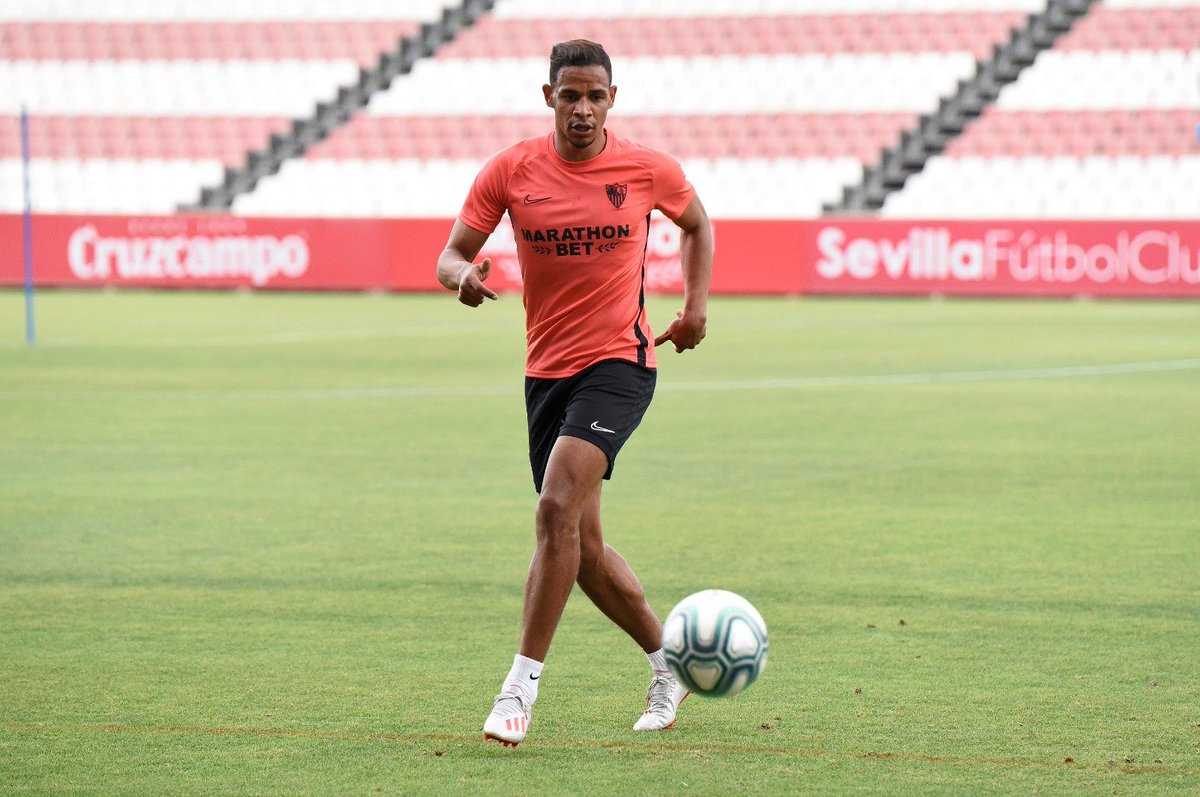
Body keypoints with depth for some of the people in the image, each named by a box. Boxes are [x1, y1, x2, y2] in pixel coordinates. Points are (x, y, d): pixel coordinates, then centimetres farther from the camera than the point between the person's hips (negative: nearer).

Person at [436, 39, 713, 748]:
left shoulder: (647, 168, -3)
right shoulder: (511, 170, -1)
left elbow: (697, 223, 18)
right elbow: (451, 256, 1)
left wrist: (697, 305, 6)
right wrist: (464, 275, -23)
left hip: (619, 363, -4)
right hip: (547, 370, 4)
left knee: (558, 508, -23)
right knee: (583, 547, 9)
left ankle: (522, 685, -21)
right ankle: (668, 659, 31)